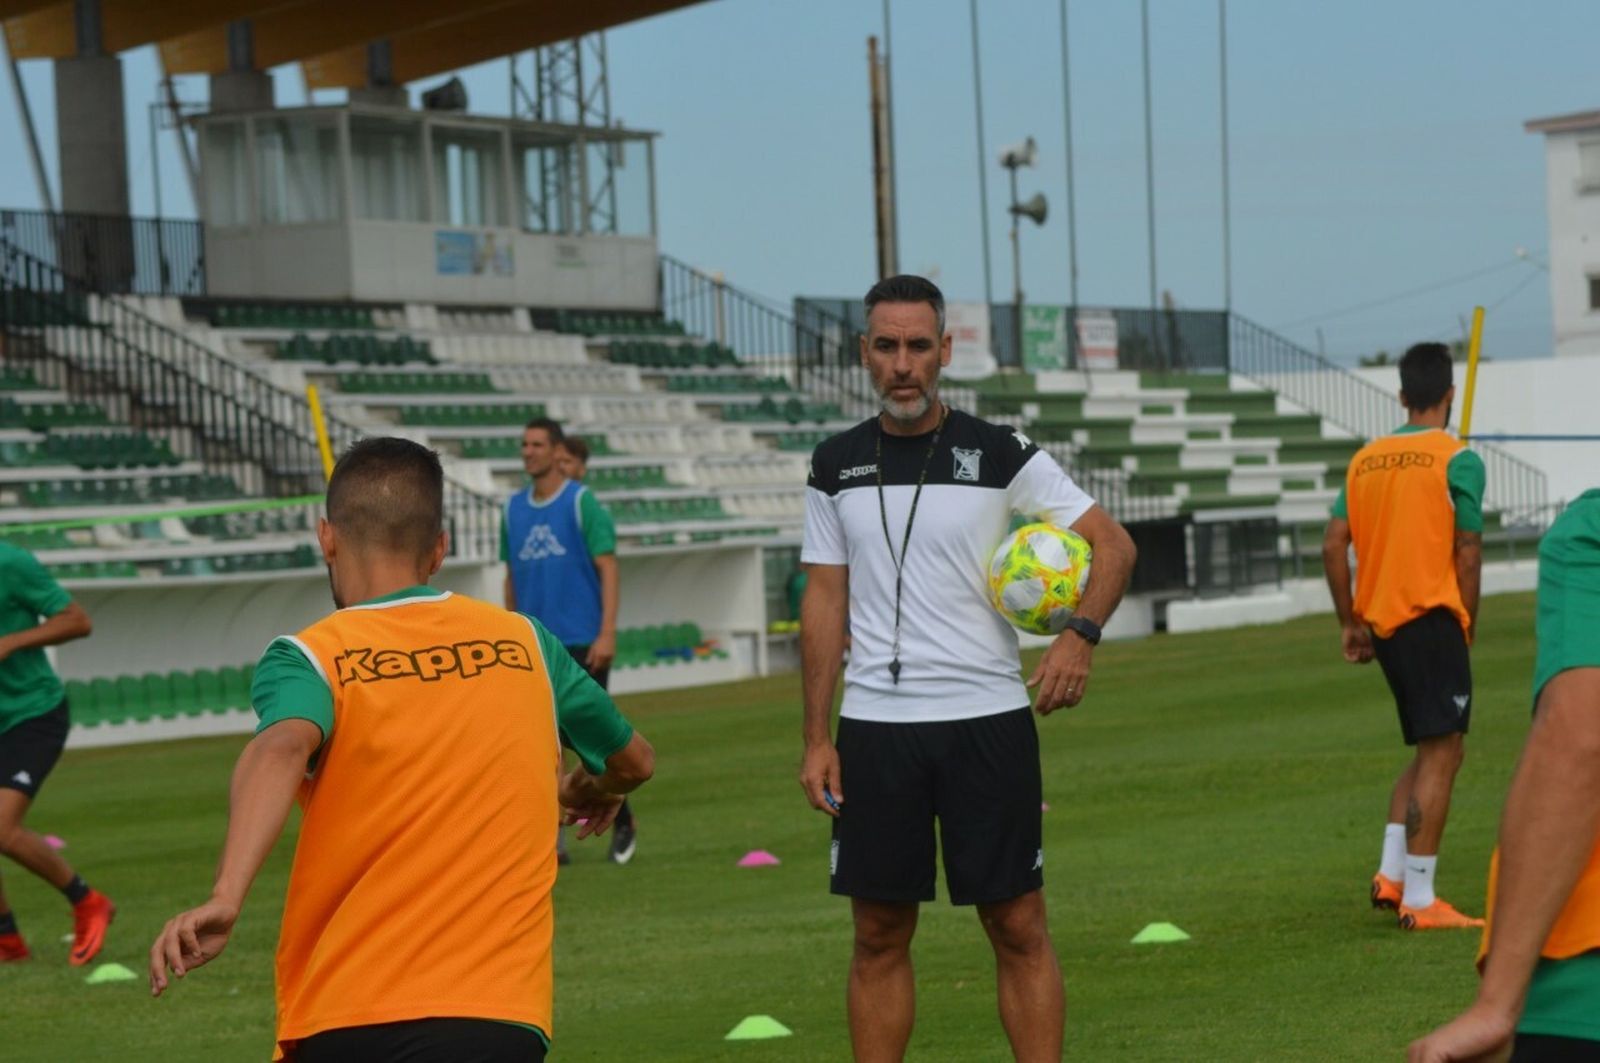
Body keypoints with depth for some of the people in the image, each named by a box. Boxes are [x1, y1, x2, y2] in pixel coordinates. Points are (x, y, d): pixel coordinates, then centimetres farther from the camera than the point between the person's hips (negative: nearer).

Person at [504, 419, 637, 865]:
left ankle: (622, 823, 21)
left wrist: (607, 634, -16)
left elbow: (608, 571, -8)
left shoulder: (582, 502, -4)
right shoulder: (514, 509, 11)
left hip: (582, 642, -4)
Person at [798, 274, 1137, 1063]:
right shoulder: (836, 466, 7)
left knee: (1018, 928, 0)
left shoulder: (1000, 454, -2)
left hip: (988, 719, -2)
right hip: (875, 725, 2)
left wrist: (1081, 634, -20)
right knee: (879, 936, 6)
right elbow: (824, 600, 9)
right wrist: (816, 739, 4)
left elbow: (1112, 542, -2)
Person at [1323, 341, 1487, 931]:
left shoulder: (1365, 459, 10)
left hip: (1382, 622, 7)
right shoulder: (1458, 460, -6)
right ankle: (1419, 899, -7)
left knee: (1429, 750, 19)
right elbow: (1468, 553, -9)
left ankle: (1390, 874, 10)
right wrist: (1467, 628, 2)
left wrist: (1350, 623, 13)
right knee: (1442, 754, -4)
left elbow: (1333, 545, 7)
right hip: (1433, 618, -7)